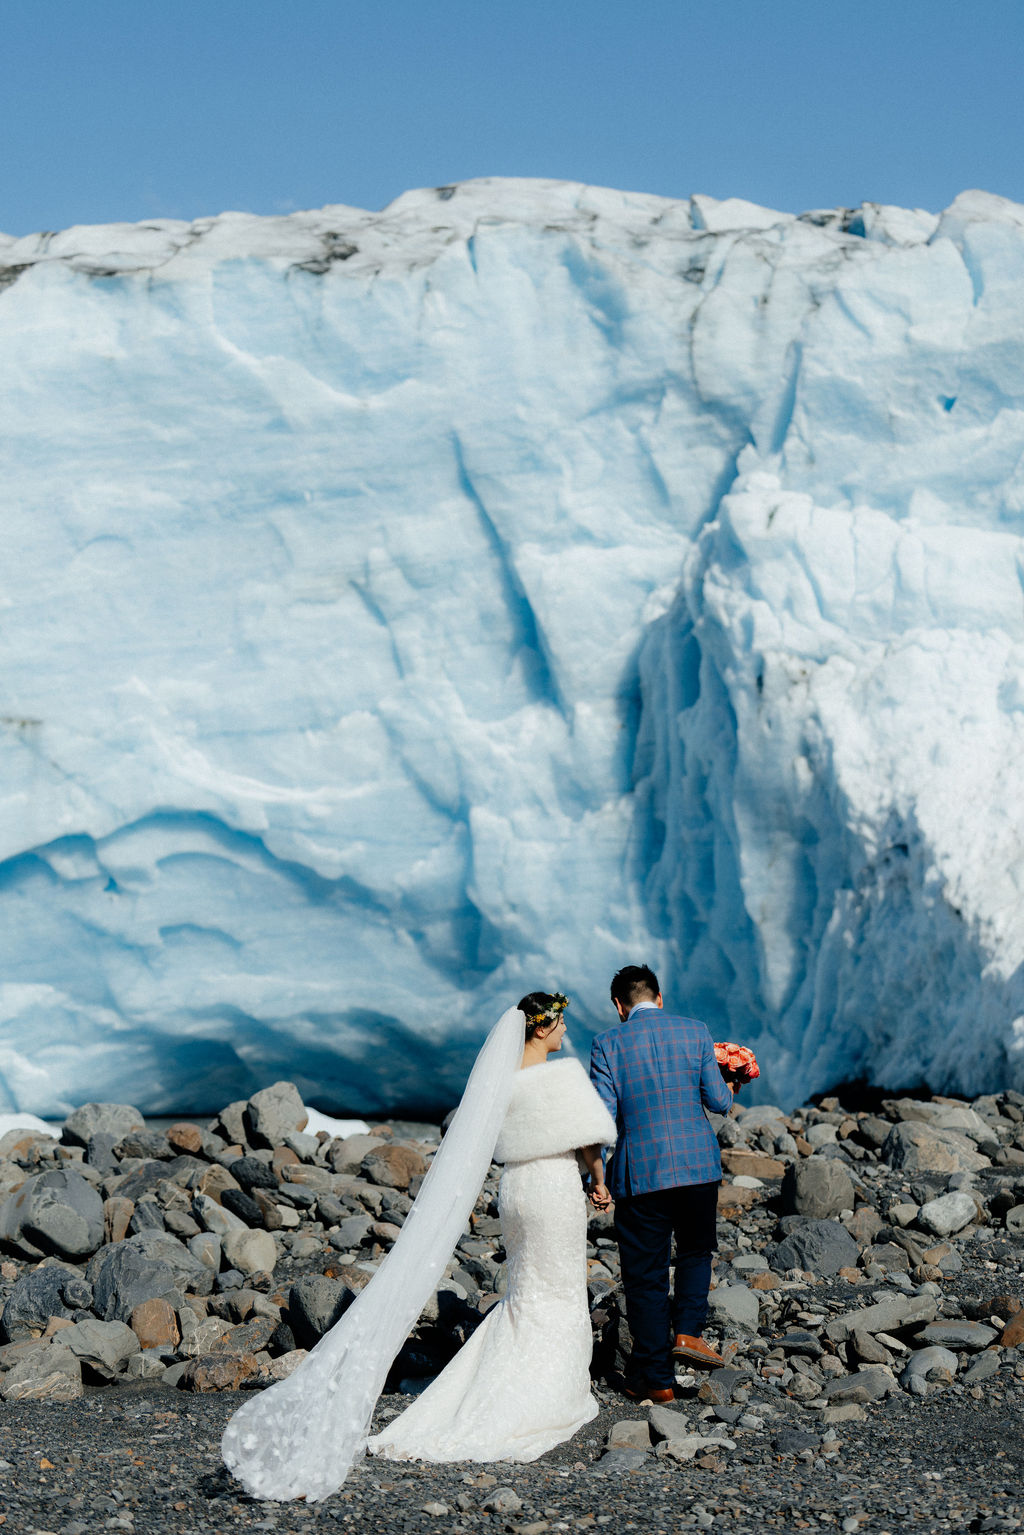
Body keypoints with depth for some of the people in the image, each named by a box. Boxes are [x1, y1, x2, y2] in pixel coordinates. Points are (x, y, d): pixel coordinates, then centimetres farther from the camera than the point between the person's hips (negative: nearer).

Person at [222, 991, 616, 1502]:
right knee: (558, 1295, 7)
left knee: (524, 1291, 18)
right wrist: (599, 1181, 6)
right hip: (556, 1188, -6)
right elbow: (589, 1136, -11)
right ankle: (553, 1402, 14)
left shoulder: (499, 1075, 4)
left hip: (514, 1187, 6)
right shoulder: (563, 1074, -15)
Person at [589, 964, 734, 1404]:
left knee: (646, 1274, 8)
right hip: (699, 1165, 2)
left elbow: (603, 1117, -9)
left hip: (640, 1173, -2)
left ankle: (655, 1378, 12)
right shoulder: (695, 1032, 0)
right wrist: (729, 1092, 23)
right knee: (696, 1251, 26)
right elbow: (719, 1102, 0)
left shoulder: (608, 1043, -5)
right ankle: (688, 1331, 7)